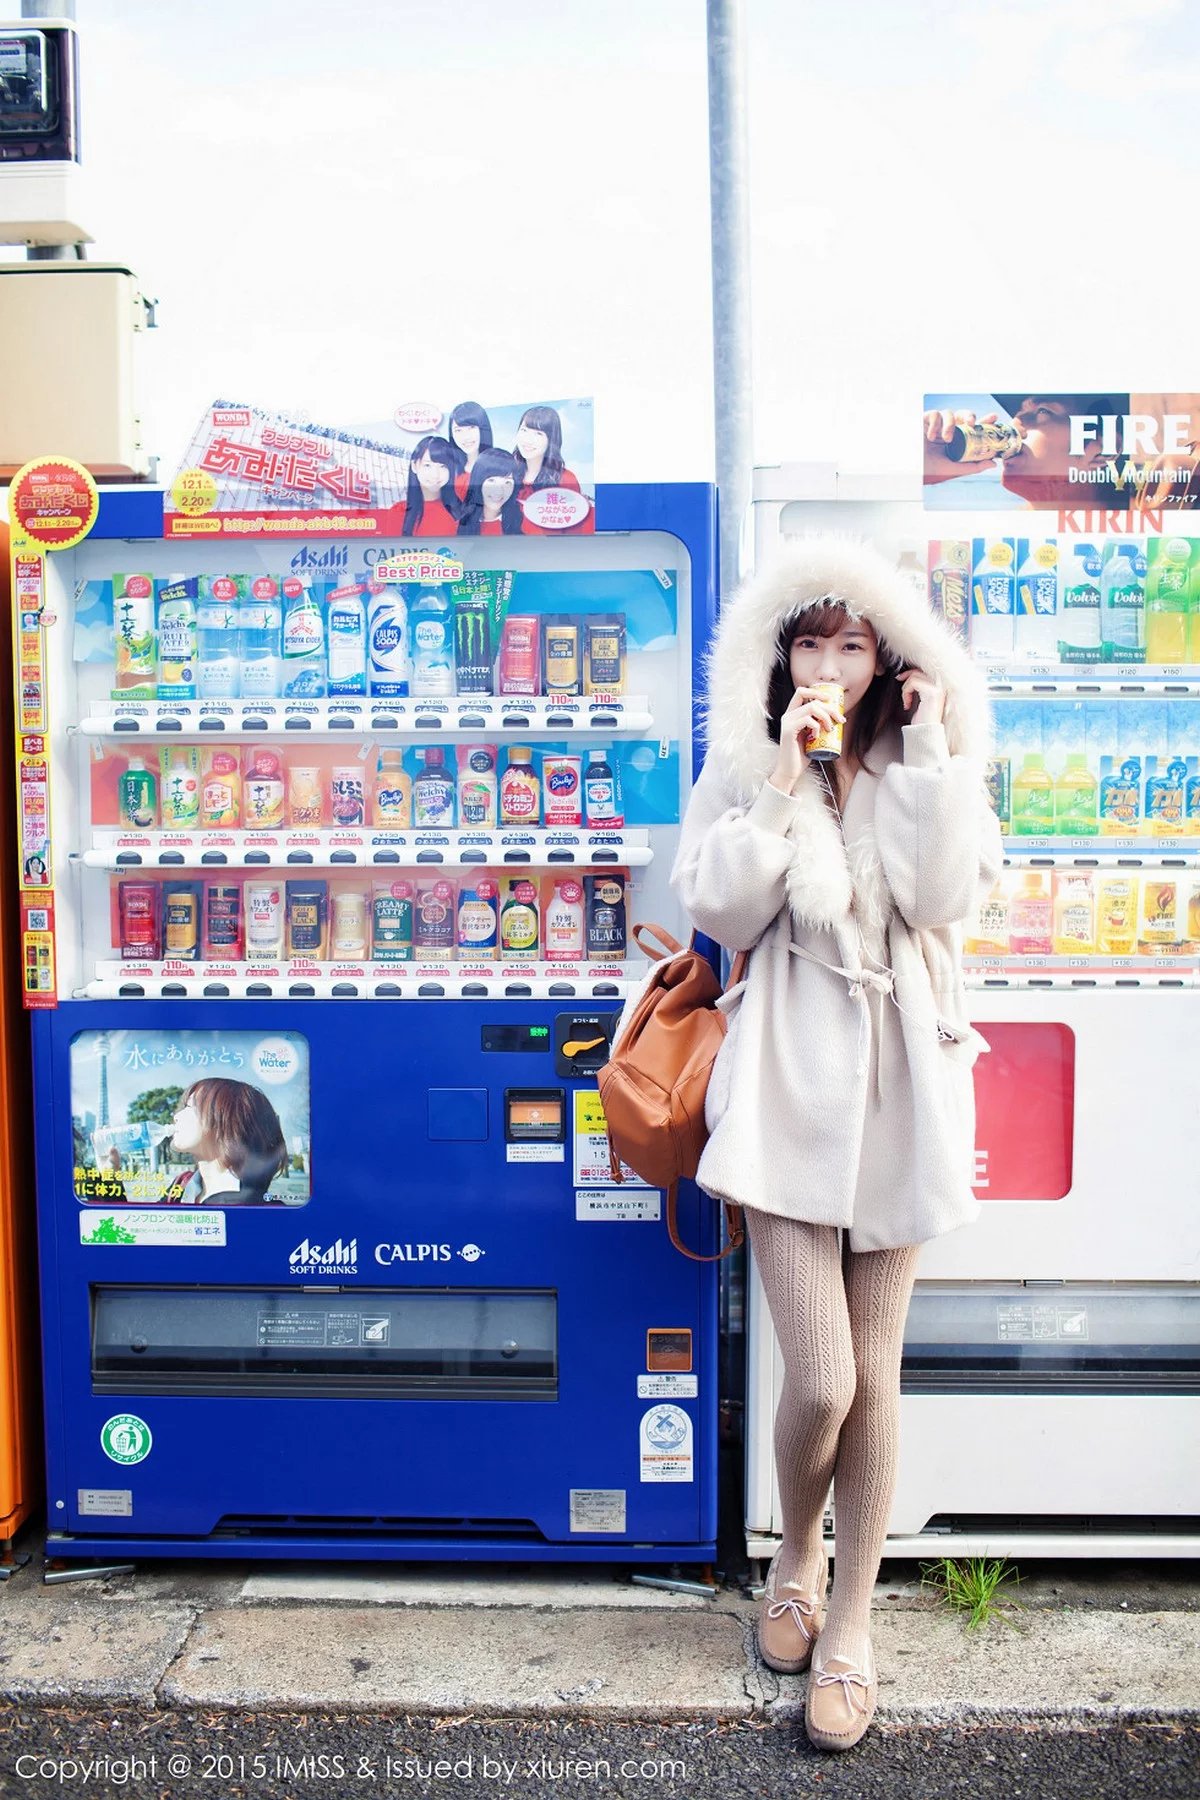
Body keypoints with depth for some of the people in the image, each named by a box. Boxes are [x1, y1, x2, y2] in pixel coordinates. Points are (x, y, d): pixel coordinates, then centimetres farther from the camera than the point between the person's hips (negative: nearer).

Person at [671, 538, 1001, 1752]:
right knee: (822, 1378, -5)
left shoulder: (926, 774, 8)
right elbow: (720, 908, -10)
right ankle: (794, 1561, 28)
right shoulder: (742, 768, 4)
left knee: (875, 1371, 7)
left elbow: (945, 900, -9)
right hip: (787, 1077, -2)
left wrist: (930, 756, -10)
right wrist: (785, 774, -13)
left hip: (898, 1078, 2)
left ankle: (849, 1631, 24)